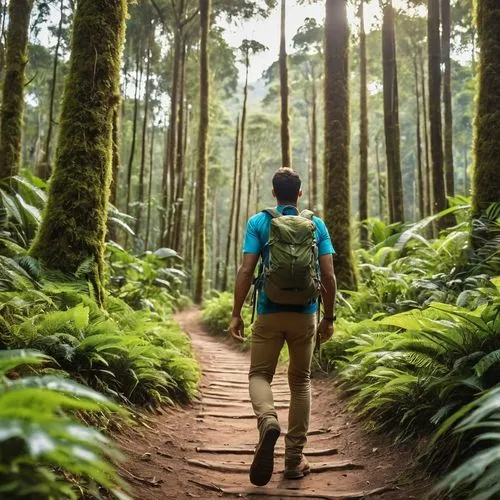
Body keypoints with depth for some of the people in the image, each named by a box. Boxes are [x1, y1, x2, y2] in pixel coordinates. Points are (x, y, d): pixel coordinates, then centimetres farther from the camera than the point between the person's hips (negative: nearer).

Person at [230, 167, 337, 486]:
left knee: (260, 374, 12)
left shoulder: (258, 223, -1)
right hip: (305, 314, 2)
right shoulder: (317, 224, 4)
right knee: (301, 381, 13)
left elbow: (246, 271, -8)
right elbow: (328, 275, -1)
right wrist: (329, 317, 8)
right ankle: (294, 460, 15)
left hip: (270, 312, -1)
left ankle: (268, 421, -21)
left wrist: (236, 314, -3)